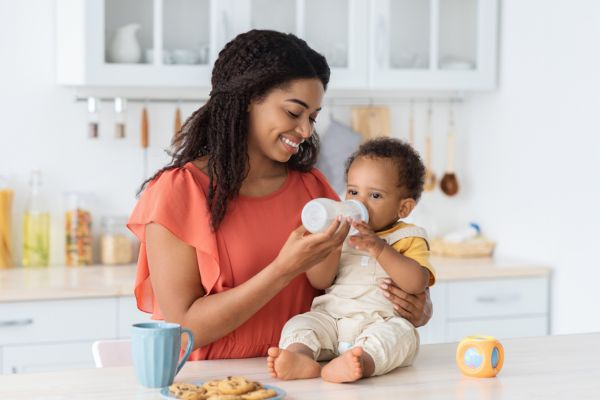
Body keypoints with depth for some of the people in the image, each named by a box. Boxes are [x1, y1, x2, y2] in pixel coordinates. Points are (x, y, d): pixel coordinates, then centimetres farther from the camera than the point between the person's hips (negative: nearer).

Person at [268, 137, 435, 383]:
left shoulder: (408, 238, 9)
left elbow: (417, 283, -10)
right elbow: (319, 281, 6)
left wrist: (380, 249, -20)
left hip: (381, 321, -3)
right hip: (330, 317, 4)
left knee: (400, 332, -33)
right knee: (299, 324, -20)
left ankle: (362, 361, -61)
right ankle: (300, 356, -51)